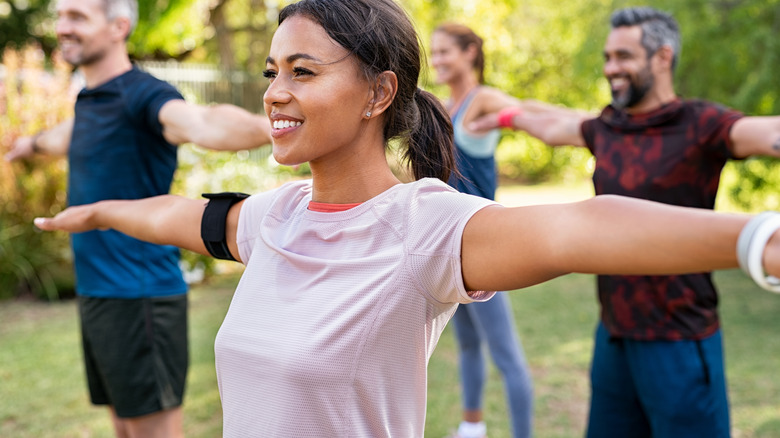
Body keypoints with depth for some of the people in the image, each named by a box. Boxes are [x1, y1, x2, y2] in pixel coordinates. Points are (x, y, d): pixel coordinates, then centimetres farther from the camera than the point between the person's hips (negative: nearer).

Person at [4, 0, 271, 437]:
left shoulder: (143, 96, -16)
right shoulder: (90, 100, 13)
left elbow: (202, 123, -39)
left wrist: (267, 127, -61)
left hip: (139, 297, -9)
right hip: (98, 293, 9)